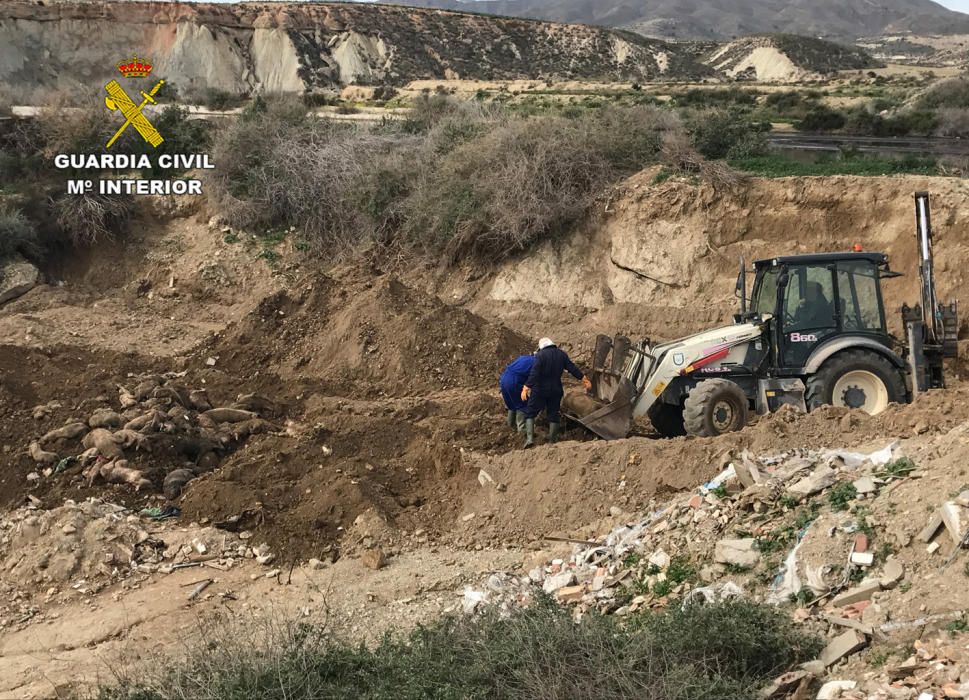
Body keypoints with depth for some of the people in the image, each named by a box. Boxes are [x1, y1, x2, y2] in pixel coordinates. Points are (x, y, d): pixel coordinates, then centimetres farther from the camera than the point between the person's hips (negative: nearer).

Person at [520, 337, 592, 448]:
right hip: (555, 389, 4)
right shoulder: (562, 354, 5)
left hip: (540, 390, -4)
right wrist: (585, 379, 12)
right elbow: (572, 368, 5)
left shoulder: (540, 355, -11)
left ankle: (529, 438, -9)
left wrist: (526, 388, -22)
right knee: (553, 414, 14)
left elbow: (534, 373, -19)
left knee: (530, 413, 5)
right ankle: (552, 440, 14)